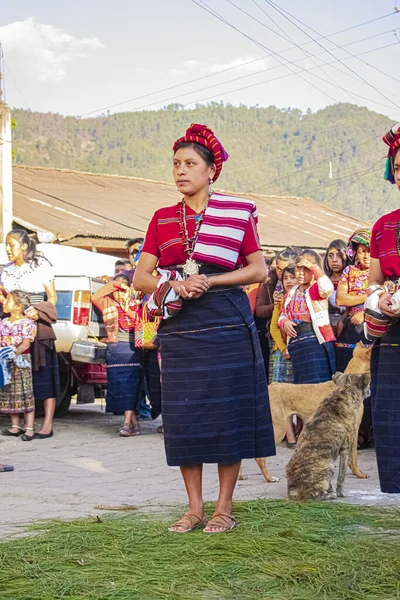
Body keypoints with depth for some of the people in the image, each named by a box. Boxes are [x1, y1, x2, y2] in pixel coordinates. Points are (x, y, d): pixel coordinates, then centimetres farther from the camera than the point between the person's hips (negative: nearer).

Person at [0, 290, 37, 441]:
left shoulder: (26, 322, -7)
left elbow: (26, 344, -14)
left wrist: (14, 353, -25)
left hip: (21, 360, -6)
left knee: (25, 395, -6)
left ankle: (29, 428, -4)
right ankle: (15, 427, 16)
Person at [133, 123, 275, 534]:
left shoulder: (237, 213, 3)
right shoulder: (162, 219, 12)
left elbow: (259, 270, 0)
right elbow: (140, 277, 8)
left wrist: (209, 281, -12)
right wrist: (173, 286, -12)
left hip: (226, 326, -3)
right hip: (178, 328, 3)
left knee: (228, 414, -2)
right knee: (183, 418, 4)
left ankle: (224, 508, 9)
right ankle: (194, 507, 14)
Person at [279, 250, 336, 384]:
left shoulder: (317, 288, -2)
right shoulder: (292, 293, 17)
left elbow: (328, 288, -26)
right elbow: (283, 315, 22)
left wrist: (314, 267, -19)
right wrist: (285, 322, -2)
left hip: (317, 340, -6)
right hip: (296, 342, 6)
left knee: (317, 383, -11)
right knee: (301, 383, 10)